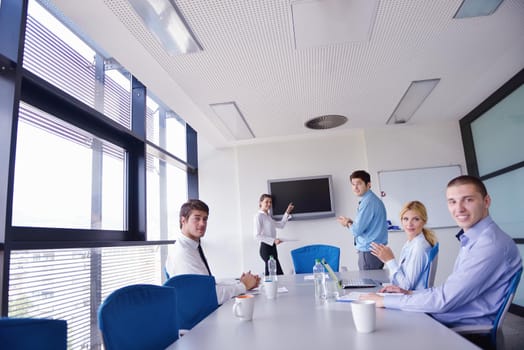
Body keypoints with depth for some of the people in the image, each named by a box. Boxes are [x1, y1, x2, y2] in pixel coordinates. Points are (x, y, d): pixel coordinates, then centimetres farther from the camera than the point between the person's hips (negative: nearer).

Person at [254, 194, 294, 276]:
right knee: (279, 274, -11)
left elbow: (281, 225, 25)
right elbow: (257, 236, -16)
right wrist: (273, 240, -21)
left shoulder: (268, 216, 17)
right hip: (266, 248, -9)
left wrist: (287, 213, 18)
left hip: (272, 247, 9)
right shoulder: (259, 216, -10)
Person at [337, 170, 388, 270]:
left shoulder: (367, 202, -18)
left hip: (369, 253, -9)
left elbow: (357, 230, -18)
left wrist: (347, 223, 1)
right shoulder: (374, 200, 11)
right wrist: (351, 222, 5)